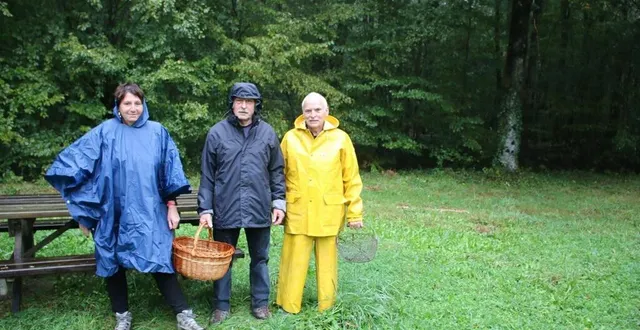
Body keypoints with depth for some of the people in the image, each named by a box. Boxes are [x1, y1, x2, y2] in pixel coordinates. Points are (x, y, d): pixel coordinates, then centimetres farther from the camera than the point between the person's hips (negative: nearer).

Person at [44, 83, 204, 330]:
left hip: (149, 212, 0)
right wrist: (81, 208, -3)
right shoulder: (105, 132, -1)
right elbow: (74, 162, -1)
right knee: (113, 262, 9)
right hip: (114, 212, 0)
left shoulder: (157, 132, 4)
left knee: (161, 259, 0)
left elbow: (170, 171, 6)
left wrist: (171, 205, 2)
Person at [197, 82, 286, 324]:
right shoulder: (217, 133, -2)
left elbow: (277, 171, 9)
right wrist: (205, 209, -2)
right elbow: (207, 176, 1)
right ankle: (221, 306, 27)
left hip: (259, 209, 1)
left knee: (259, 258, 13)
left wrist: (279, 202, 2)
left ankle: (260, 303, 29)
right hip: (225, 209, -1)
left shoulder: (268, 133, 3)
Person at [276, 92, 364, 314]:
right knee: (293, 263, 5)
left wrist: (355, 213, 0)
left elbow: (352, 179, 2)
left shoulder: (340, 138, 0)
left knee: (327, 263, 10)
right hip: (297, 213, 0)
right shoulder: (290, 138, 2)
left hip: (329, 214, 0)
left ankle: (327, 309, 25)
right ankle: (288, 308, 20)